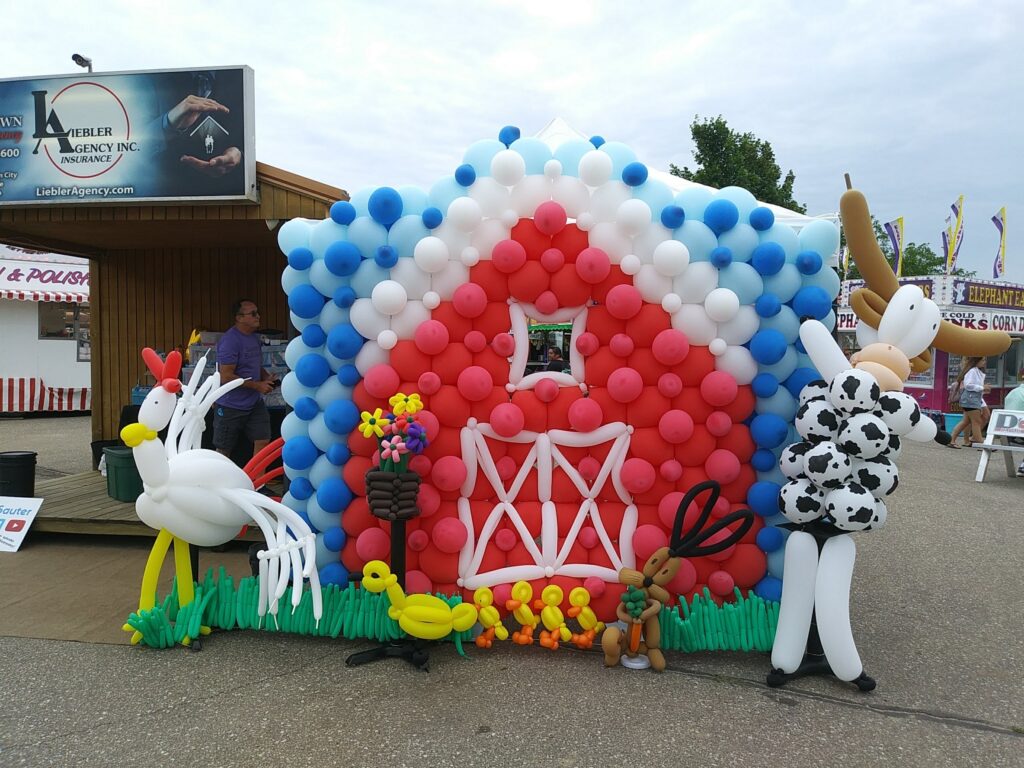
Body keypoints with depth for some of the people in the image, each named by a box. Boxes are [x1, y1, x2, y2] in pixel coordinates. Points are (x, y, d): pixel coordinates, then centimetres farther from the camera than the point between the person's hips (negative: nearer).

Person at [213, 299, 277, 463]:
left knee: (263, 441, 0)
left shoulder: (254, 337, 6)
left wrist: (267, 378, -2)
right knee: (224, 450, 8)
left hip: (254, 403, 7)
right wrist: (258, 386, -18)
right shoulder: (229, 341, -20)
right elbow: (226, 377, -22)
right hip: (231, 406, -7)